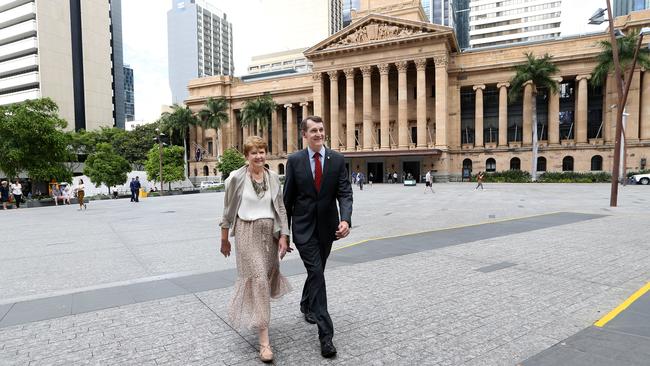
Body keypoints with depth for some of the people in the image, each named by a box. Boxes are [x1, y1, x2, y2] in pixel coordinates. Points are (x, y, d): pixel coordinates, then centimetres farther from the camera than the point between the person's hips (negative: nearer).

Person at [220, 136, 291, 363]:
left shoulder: (273, 177, 3)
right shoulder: (236, 178, -7)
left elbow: (280, 208, 5)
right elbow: (228, 210, 0)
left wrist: (283, 236, -1)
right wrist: (224, 239, 4)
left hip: (270, 232, 5)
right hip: (247, 232, -4)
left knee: (267, 276, 15)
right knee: (257, 278, -9)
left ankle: (249, 314, 46)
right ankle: (264, 340, -3)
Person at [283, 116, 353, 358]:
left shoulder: (337, 160, -2)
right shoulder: (294, 160, -5)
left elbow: (345, 193, -8)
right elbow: (288, 197, 0)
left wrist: (346, 220, -26)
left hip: (327, 227, 3)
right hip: (304, 227, -3)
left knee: (317, 272, 19)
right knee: (316, 273, -10)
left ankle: (306, 304, 47)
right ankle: (326, 334, -3)